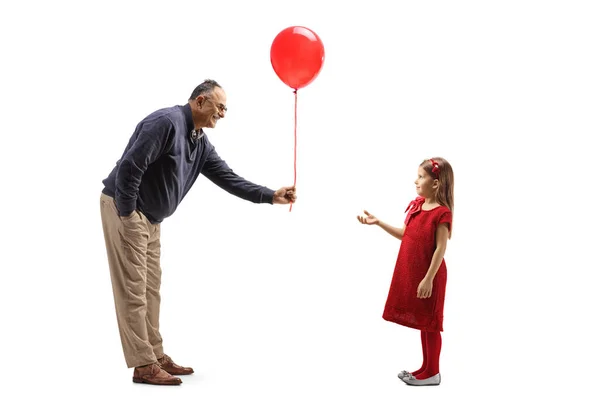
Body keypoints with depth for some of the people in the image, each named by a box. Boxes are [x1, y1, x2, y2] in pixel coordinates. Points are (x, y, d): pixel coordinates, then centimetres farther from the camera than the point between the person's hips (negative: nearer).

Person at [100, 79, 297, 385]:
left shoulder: (201, 143, 8)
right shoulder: (167, 122, -20)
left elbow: (228, 178, 7)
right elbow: (129, 167, -24)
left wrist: (270, 196, 0)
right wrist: (127, 215, -20)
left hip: (151, 218, 10)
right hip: (124, 208, -10)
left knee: (151, 288, 12)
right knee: (133, 290, -6)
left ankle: (156, 356, 20)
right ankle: (143, 365, -1)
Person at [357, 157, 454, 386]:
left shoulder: (441, 213, -17)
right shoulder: (416, 205, 7)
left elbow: (441, 249, -19)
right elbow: (405, 235, 14)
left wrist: (429, 279, -21)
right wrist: (378, 222, 8)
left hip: (428, 275, -8)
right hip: (411, 272, 8)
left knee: (430, 323, 3)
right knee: (422, 322, 15)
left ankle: (432, 373, 16)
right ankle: (427, 368, 26)